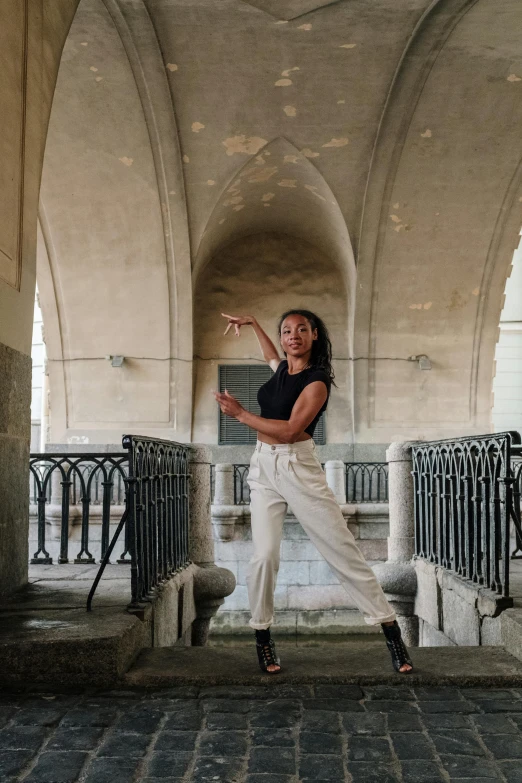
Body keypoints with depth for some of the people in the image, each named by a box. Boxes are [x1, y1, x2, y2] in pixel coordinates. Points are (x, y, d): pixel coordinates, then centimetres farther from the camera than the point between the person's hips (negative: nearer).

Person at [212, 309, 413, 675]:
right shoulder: (282, 368, 10)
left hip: (299, 469, -5)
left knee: (343, 549, -4)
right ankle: (262, 636, 5)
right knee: (265, 554, -8)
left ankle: (390, 628, 4)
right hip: (264, 467, 5)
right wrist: (252, 323, 38)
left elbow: (290, 430, -21)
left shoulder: (317, 381, -11)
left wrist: (240, 414, -14)